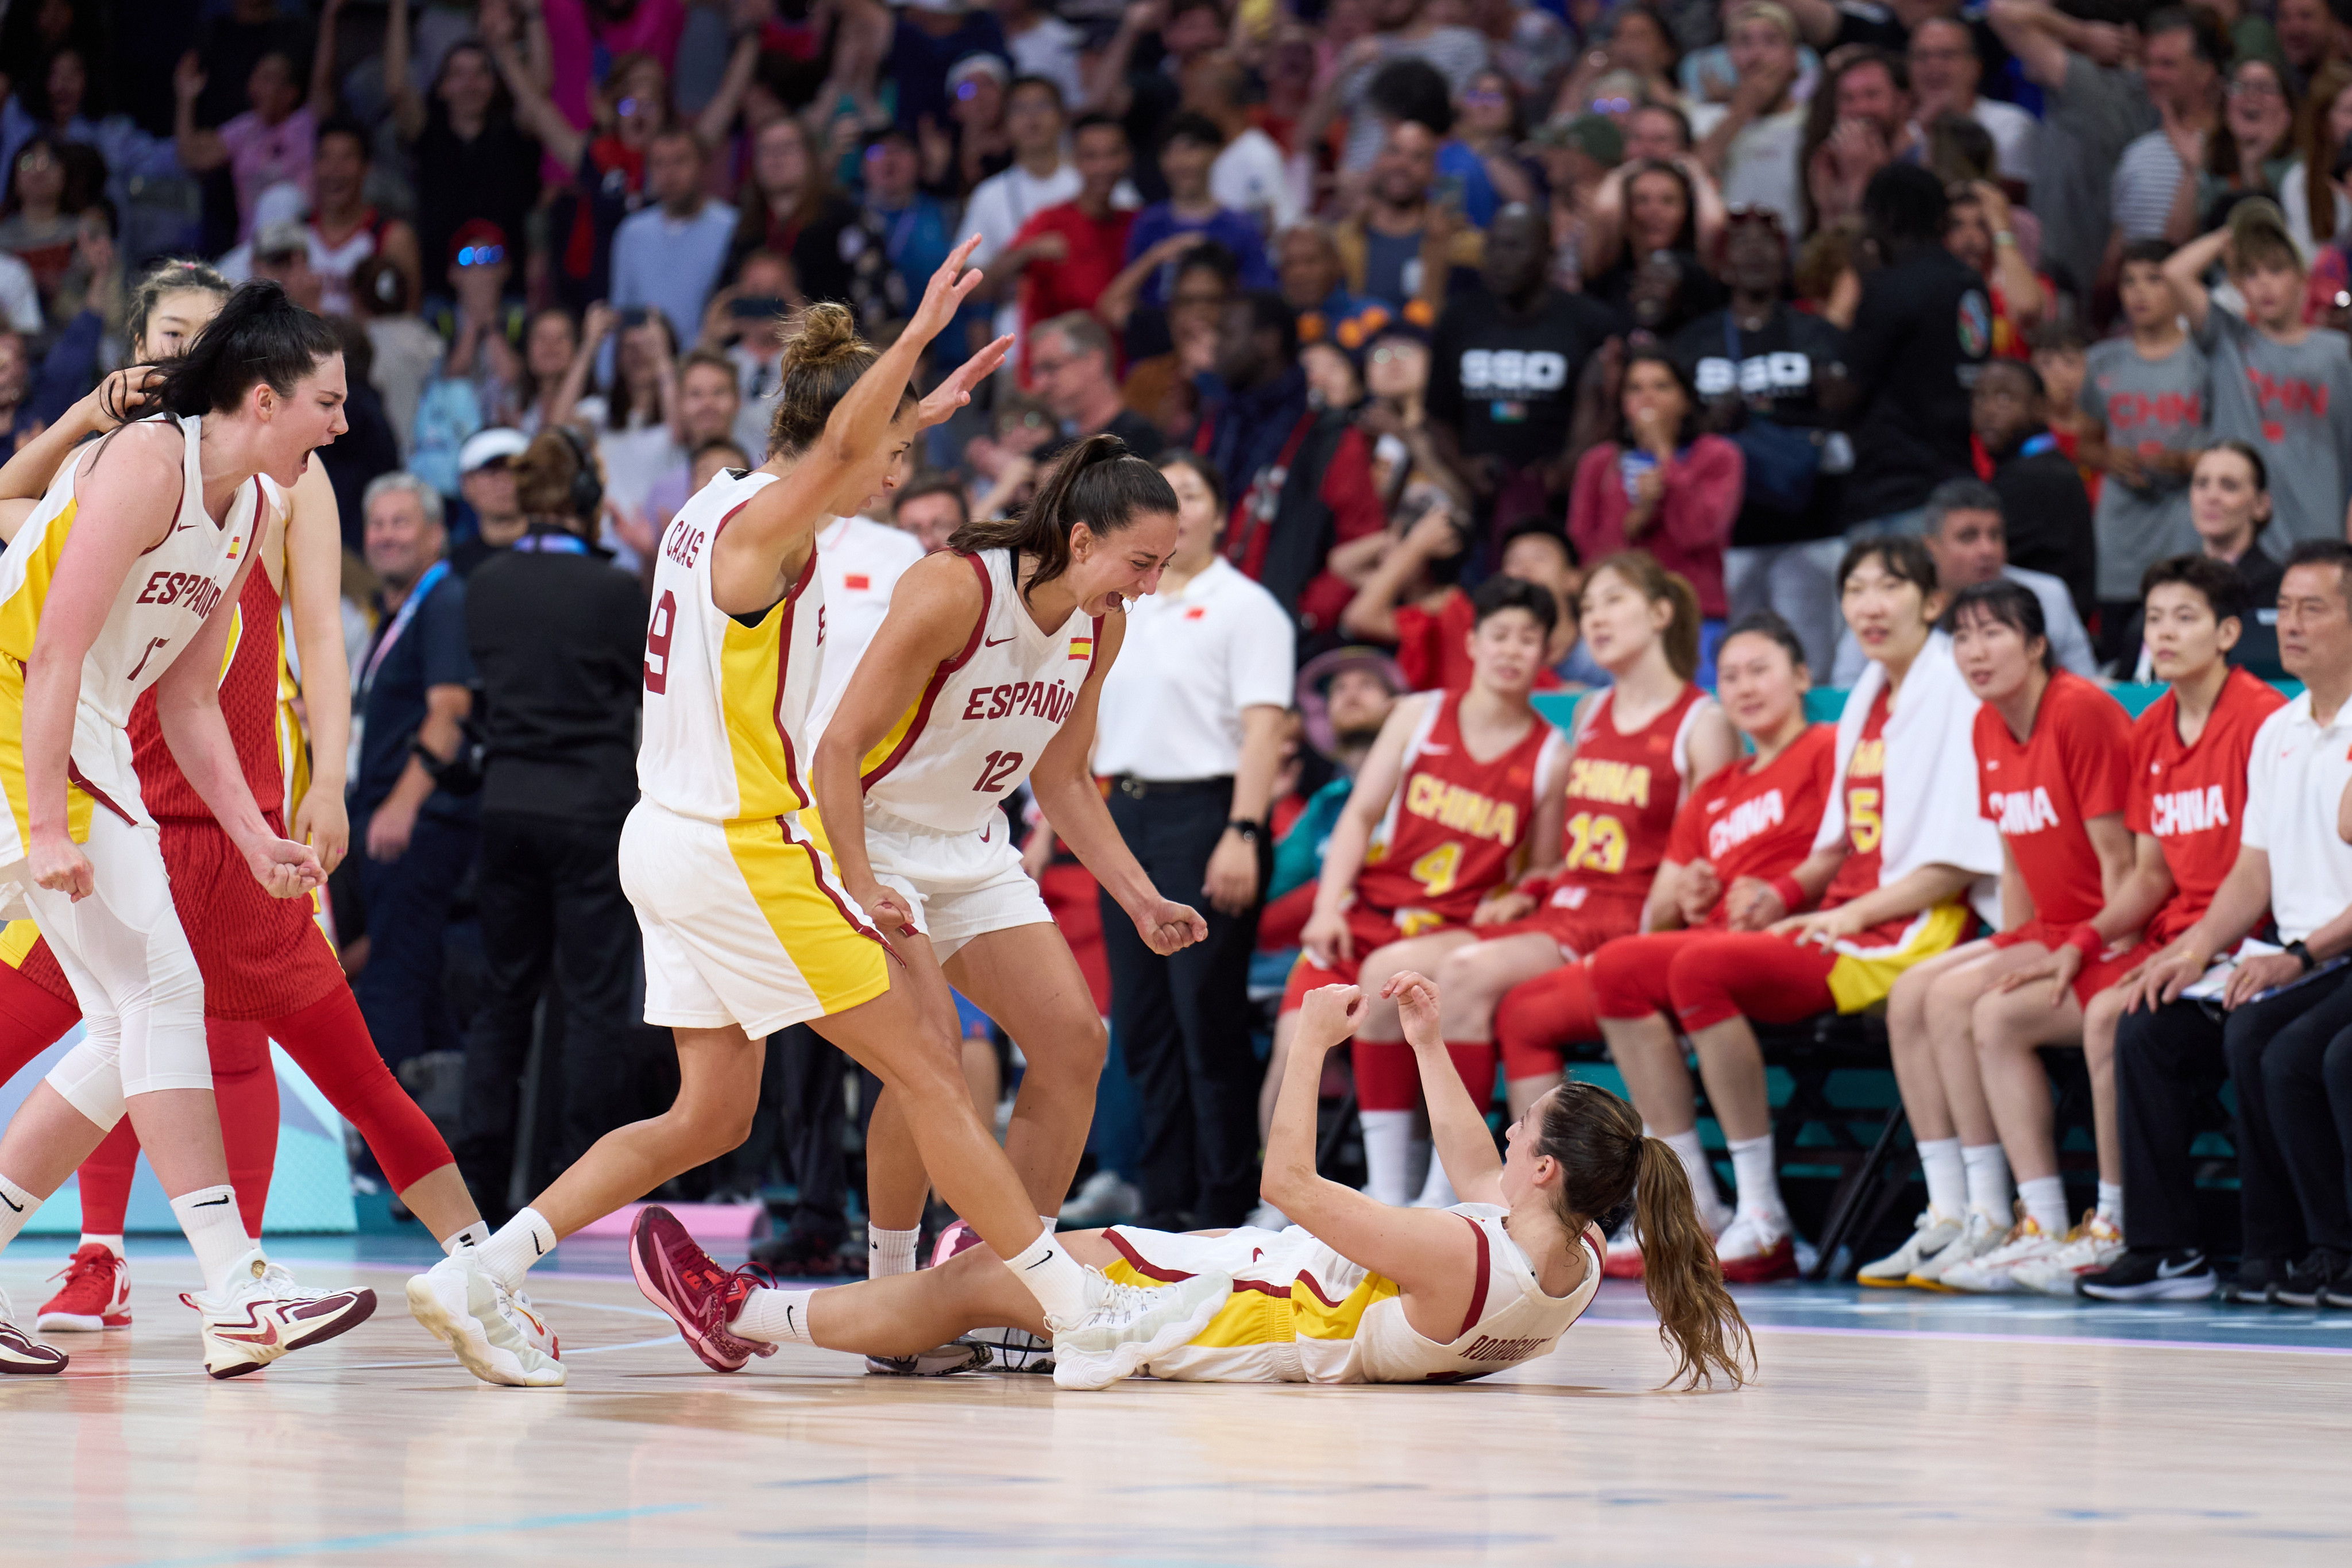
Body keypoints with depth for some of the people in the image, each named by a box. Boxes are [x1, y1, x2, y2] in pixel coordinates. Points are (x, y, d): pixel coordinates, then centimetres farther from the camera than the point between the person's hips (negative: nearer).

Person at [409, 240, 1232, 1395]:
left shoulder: (717, 510, 11)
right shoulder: (763, 525, -15)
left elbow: (844, 452, 34)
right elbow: (840, 444, -37)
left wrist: (923, 408, 36)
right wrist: (919, 331, -44)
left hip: (671, 839, 9)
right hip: (741, 851, -9)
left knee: (710, 1115, 13)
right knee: (927, 1066, -4)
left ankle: (481, 1270, 7)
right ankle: (1083, 1317, -3)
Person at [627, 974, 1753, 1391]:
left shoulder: (1464, 1261, -35)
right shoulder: (1571, 1260, -10)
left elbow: (1290, 1182, -29)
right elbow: (1476, 1174, 13)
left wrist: (1311, 1046, -20)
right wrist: (1430, 1047, 15)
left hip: (1248, 1328, -8)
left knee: (970, 1284, 2)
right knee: (1083, 1247, 27)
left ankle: (745, 1319, 14)